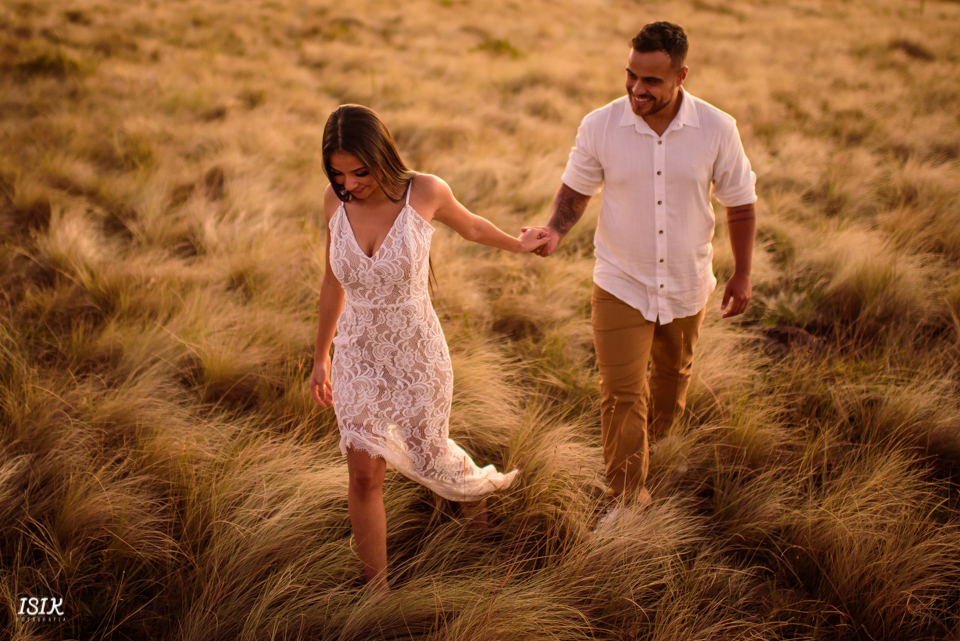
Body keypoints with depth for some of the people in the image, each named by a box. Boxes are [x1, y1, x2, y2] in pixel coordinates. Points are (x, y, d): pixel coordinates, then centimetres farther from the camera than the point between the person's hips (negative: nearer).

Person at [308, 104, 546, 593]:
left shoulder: (424, 193, -17)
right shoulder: (335, 200, -9)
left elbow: (469, 226, 7)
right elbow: (333, 282, 5)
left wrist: (519, 245, 24)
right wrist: (321, 357, 13)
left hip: (416, 352, -2)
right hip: (358, 355, 2)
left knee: (427, 455, 17)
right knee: (364, 474, 0)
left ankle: (476, 482, 55)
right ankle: (378, 590, 18)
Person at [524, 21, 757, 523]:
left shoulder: (717, 130, -14)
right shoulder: (600, 127, -15)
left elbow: (740, 202, -2)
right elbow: (576, 189, 0)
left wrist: (742, 275, 1)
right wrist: (555, 230, -20)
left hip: (686, 287, 2)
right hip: (621, 285, -2)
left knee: (672, 377, 24)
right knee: (620, 393, -4)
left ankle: (653, 438, 54)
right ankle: (626, 495, 13)